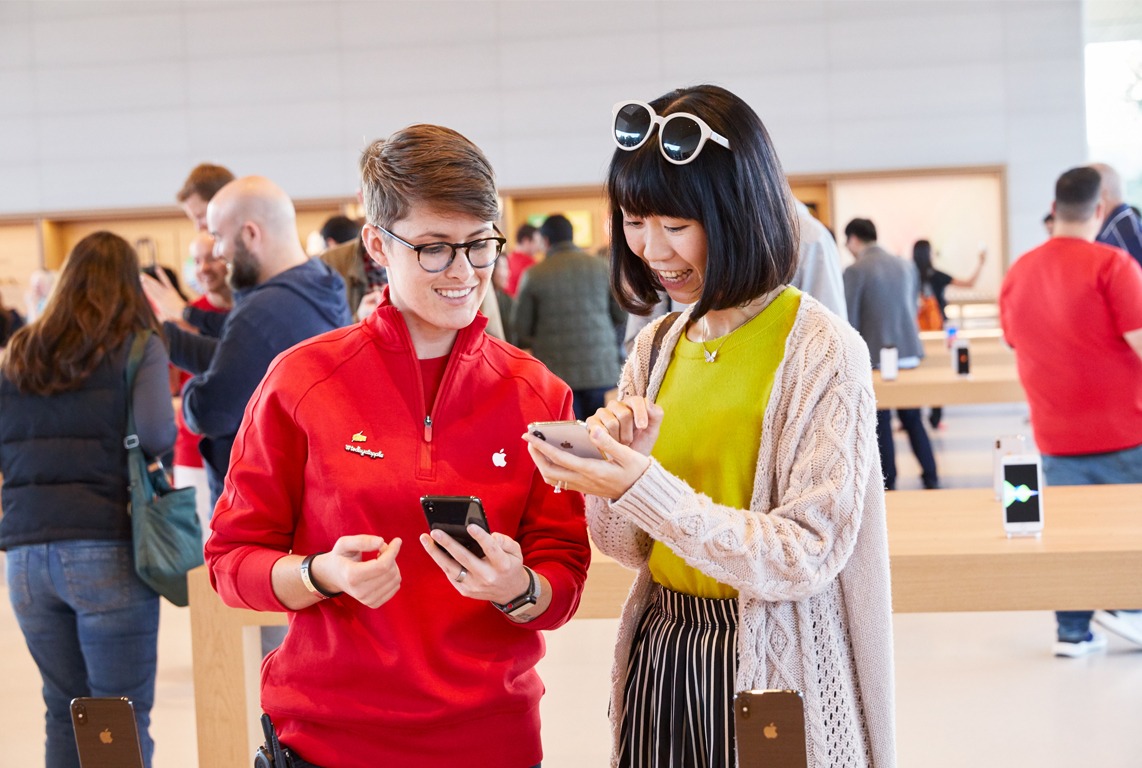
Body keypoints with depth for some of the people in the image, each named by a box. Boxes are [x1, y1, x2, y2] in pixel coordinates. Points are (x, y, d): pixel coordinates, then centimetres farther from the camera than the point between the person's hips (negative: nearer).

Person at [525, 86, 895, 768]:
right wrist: (616, 463, -14)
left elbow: (809, 556, -19)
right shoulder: (657, 345, 4)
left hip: (771, 668, -5)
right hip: (659, 654, 5)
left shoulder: (822, 351, -13)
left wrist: (648, 491, -27)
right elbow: (628, 548, 6)